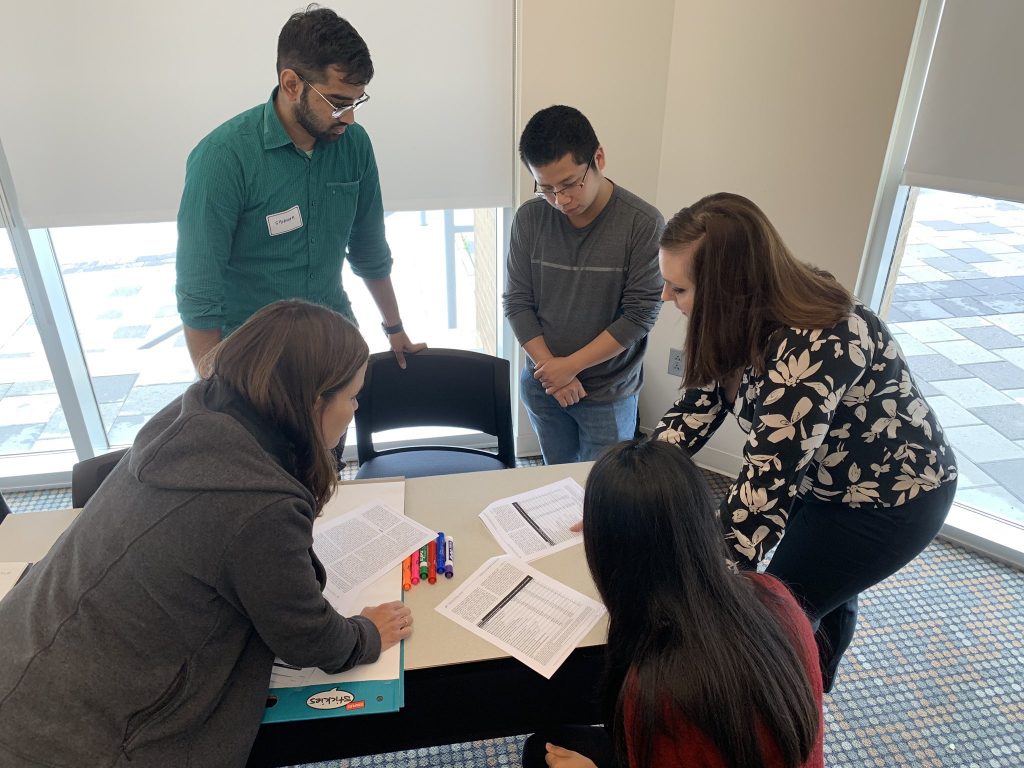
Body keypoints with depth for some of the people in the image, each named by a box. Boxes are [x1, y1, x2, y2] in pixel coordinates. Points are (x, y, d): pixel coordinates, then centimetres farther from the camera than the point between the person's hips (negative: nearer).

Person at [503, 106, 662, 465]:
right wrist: (550, 367, -13)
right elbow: (517, 302, -4)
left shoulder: (643, 223, -17)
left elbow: (640, 314, -17)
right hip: (541, 387, 3)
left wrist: (570, 365, -17)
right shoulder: (529, 218, -7)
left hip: (608, 394, -3)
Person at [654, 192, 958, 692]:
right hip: (822, 474, 7)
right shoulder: (748, 318, -15)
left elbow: (763, 490, -39)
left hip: (893, 494, -7)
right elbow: (697, 407, -11)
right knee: (824, 593, 26)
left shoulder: (807, 354, -40)